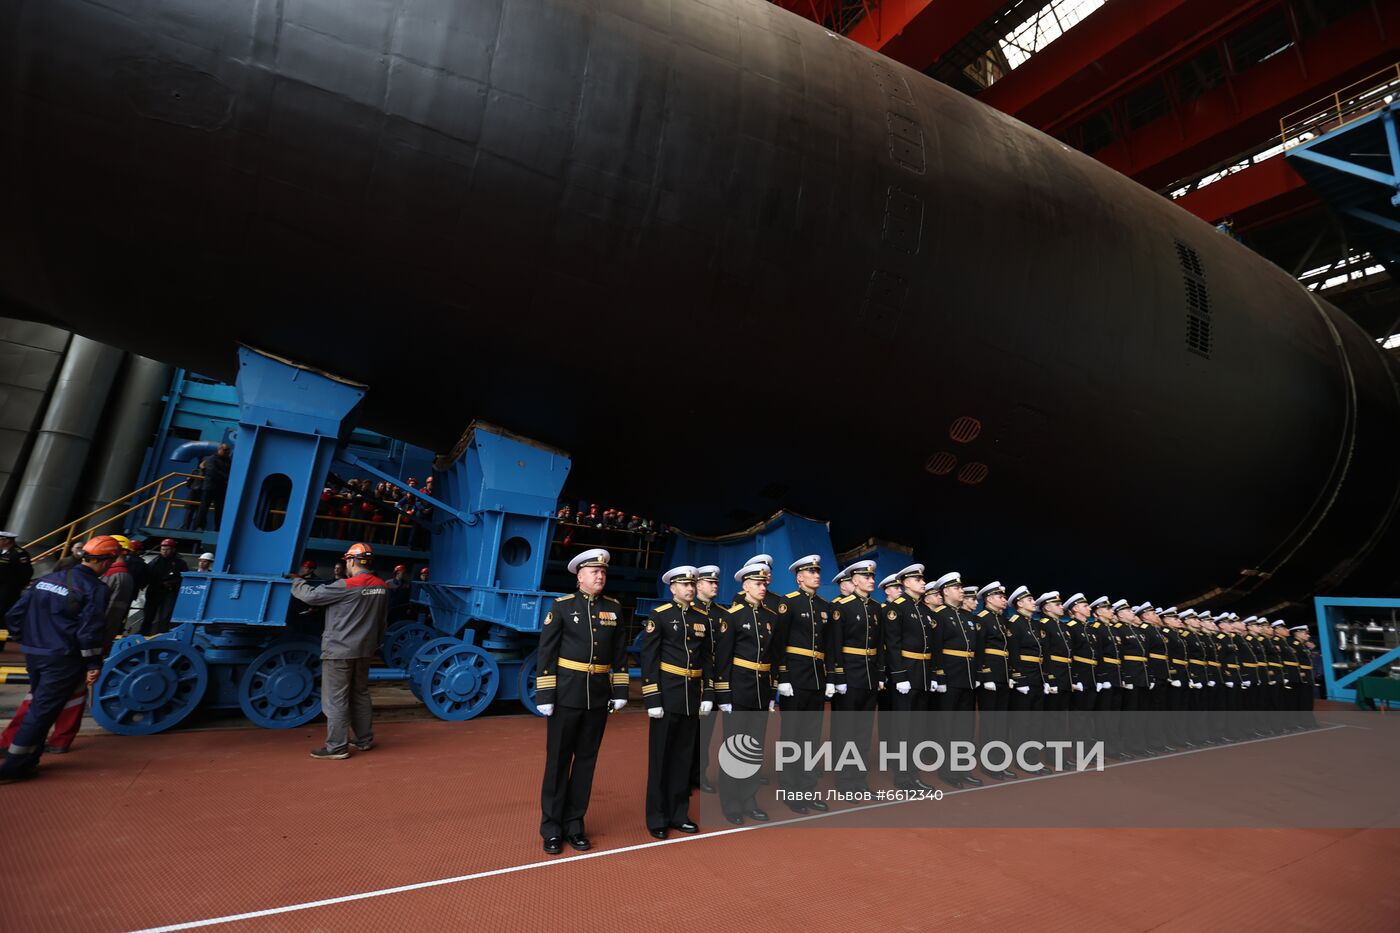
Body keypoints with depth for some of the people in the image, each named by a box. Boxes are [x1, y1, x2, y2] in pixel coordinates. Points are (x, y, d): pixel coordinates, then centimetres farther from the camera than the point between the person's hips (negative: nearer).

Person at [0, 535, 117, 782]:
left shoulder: (47, 579, 10)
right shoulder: (95, 588, -15)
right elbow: (91, 630, -19)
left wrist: (28, 639, 24)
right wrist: (94, 664, -12)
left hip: (33, 654, 8)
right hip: (62, 659, -8)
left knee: (38, 704, 21)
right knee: (42, 712, 2)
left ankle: (27, 760, 28)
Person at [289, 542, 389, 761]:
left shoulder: (346, 586, -18)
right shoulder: (381, 587, 3)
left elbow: (311, 596, -10)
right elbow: (382, 621, 13)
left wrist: (297, 581, 9)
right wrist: (374, 644, 24)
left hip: (339, 652, -7)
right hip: (365, 651, 7)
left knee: (335, 700, 2)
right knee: (360, 695, 18)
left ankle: (336, 747, 7)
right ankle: (364, 740, 26)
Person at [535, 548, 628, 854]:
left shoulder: (614, 608, 5)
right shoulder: (561, 606, -5)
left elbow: (620, 653, 9)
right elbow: (546, 652, -6)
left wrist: (620, 690, 5)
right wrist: (544, 695, -10)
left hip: (599, 696, 3)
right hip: (566, 694, -3)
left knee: (586, 760, 11)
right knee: (558, 762, 6)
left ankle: (574, 824, 25)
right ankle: (552, 828, 21)